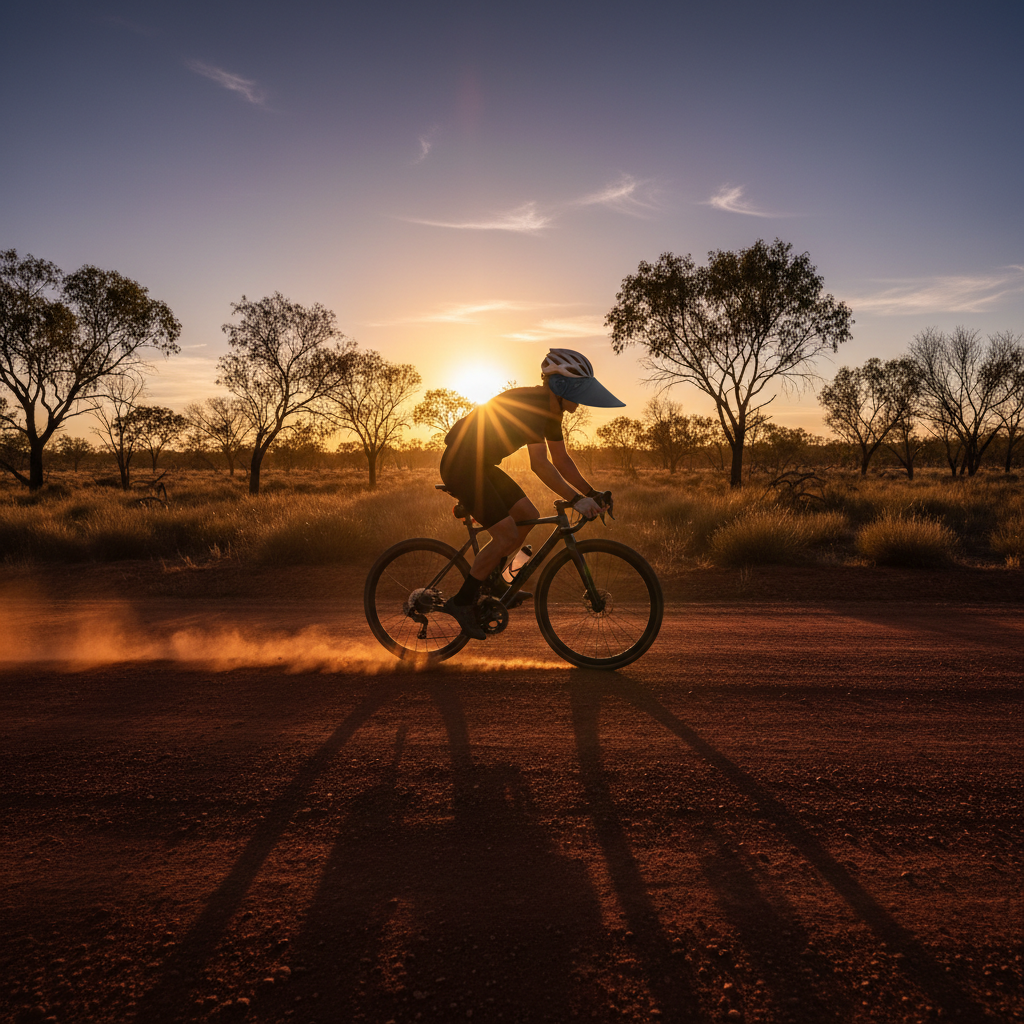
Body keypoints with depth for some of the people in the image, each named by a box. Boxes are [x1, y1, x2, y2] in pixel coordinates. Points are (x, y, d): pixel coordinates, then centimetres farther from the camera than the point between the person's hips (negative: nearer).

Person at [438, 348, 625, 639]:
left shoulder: (551, 410, 6)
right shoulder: (531, 403, -23)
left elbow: (561, 459, 12)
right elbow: (539, 464, -31)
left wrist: (591, 492, 4)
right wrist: (576, 499, -32)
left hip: (481, 465, 10)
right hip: (460, 464, -10)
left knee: (528, 516, 5)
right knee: (507, 536, -12)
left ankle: (488, 581, 17)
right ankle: (461, 602, -1)